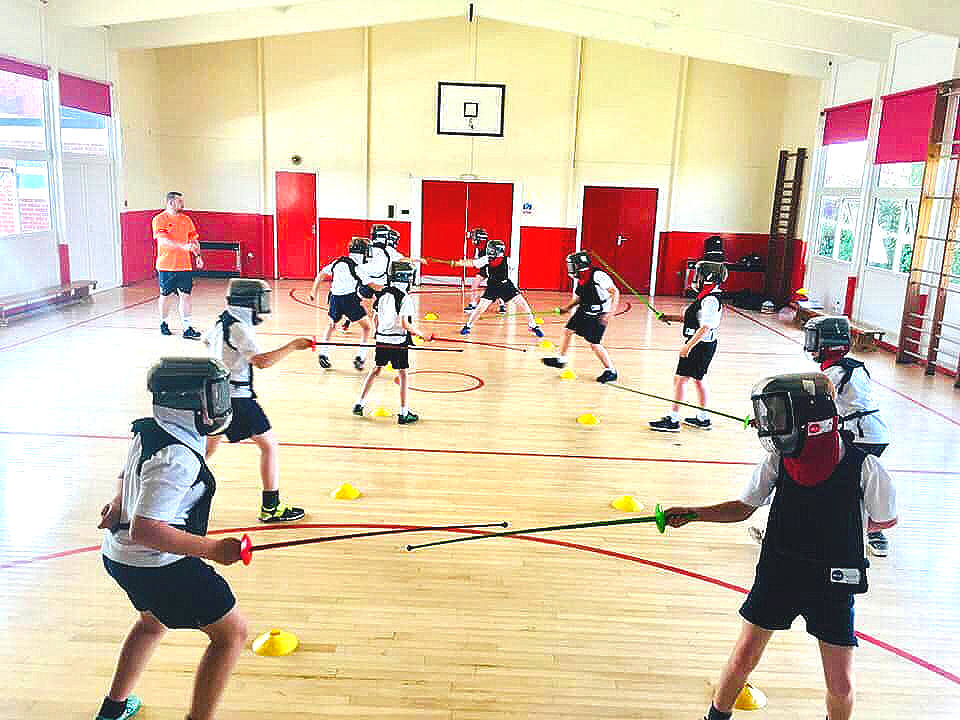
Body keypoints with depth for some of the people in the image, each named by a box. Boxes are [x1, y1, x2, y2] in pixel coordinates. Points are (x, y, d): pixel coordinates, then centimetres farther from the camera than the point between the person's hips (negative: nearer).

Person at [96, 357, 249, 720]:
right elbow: (143, 530, -33)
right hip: (159, 566, -10)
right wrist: (212, 549, -30)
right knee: (232, 633, 1)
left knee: (154, 621, 35)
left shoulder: (148, 431, 0)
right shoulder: (178, 458, -29)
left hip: (121, 555, 10)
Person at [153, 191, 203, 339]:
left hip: (184, 266, 4)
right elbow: (164, 241, -17)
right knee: (166, 295, 7)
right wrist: (183, 246, -29)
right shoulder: (159, 219, -4)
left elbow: (194, 240, 17)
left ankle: (187, 328, -2)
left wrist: (198, 255, 1)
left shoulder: (186, 219, 12)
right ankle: (163, 323, 26)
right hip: (166, 266, -4)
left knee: (186, 295, -2)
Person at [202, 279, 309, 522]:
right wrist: (292, 346, -24)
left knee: (209, 445, 23)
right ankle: (271, 507, 1)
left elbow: (205, 340, 30)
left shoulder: (224, 320, 9)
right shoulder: (239, 327, -19)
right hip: (236, 397, -9)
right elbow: (261, 361, -30)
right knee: (269, 445, -2)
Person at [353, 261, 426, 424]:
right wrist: (417, 332, -3)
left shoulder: (381, 293, 4)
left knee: (375, 369, 18)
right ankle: (404, 413, 5)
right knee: (402, 374, 3)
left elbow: (375, 318, 10)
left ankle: (359, 403, 22)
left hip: (381, 339, 6)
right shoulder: (405, 298, -15)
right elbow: (404, 323, -19)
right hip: (398, 341, -5)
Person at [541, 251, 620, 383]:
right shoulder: (579, 279, 2)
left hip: (598, 316, -8)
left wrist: (609, 314, -27)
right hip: (584, 311, 8)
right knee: (568, 331, 11)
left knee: (595, 344, -11)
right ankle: (561, 359, 31)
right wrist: (567, 307, 9)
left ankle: (611, 371, 3)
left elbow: (615, 292, -22)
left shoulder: (598, 275, -23)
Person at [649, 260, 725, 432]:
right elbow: (694, 318, 20)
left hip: (700, 345, -10)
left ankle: (673, 420, -3)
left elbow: (705, 327, -26)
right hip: (701, 345, 10)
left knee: (679, 379, -6)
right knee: (698, 379, 19)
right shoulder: (707, 297, 11)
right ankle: (703, 418, 29)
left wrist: (688, 346, -24)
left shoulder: (710, 300, -20)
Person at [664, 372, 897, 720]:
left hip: (833, 585, -1)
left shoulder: (862, 466, -17)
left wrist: (834, 529, -3)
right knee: (743, 658, 7)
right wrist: (692, 514, -9)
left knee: (841, 687, 6)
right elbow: (743, 508, 1)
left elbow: (887, 519, 2)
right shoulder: (779, 459, -10)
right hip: (778, 574, 2)